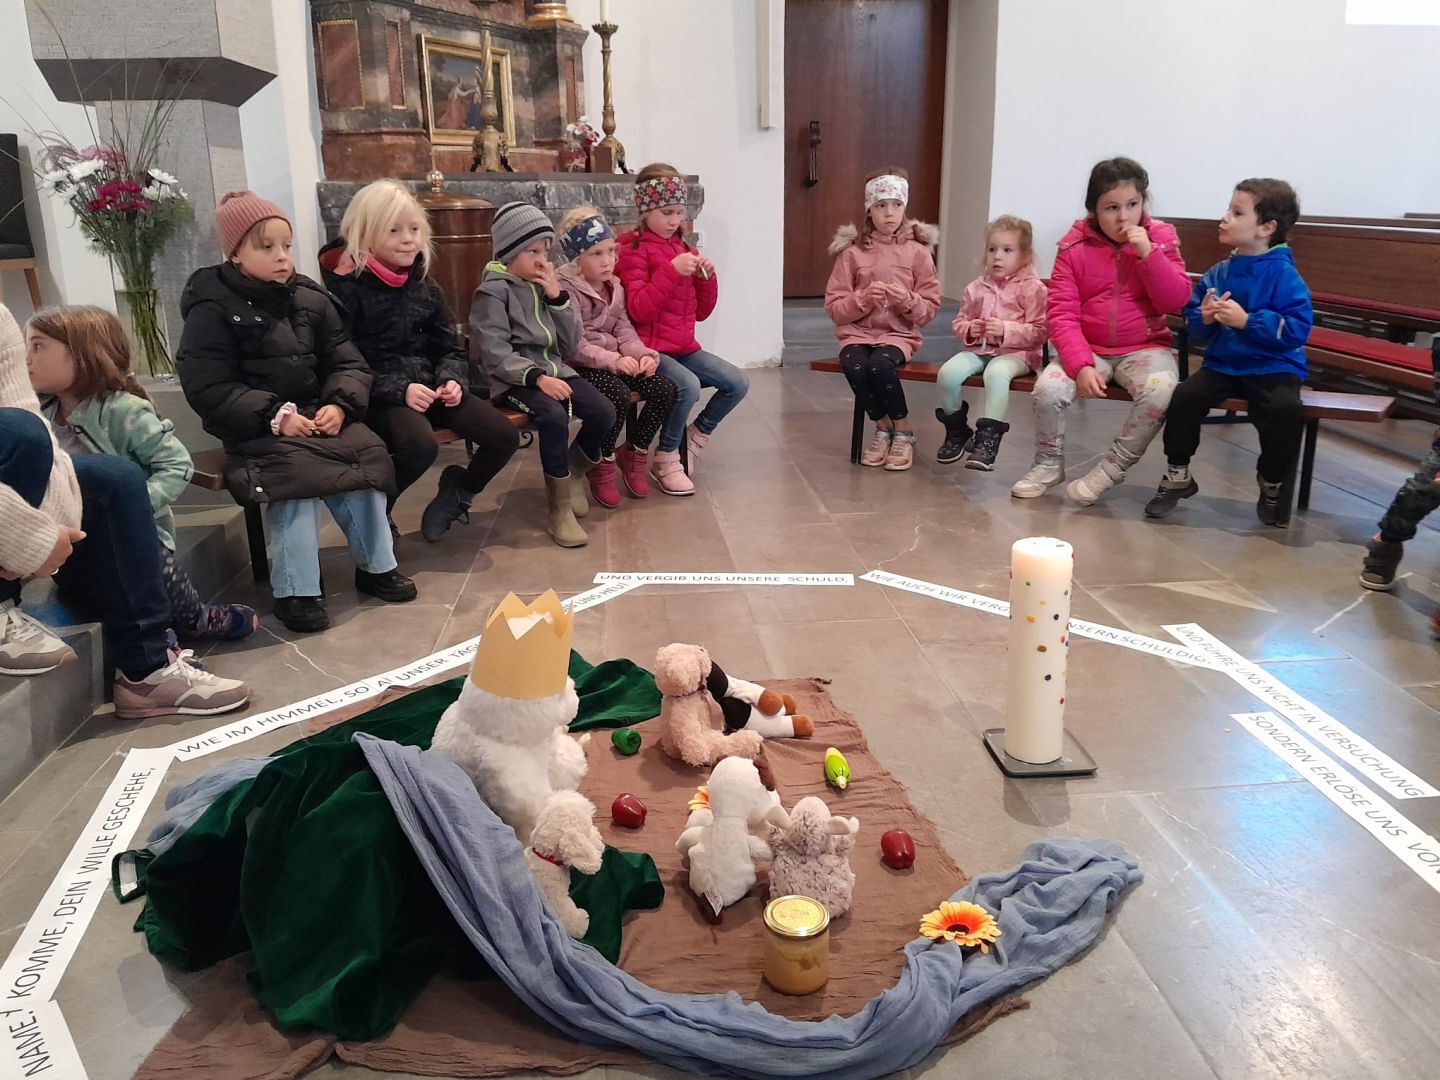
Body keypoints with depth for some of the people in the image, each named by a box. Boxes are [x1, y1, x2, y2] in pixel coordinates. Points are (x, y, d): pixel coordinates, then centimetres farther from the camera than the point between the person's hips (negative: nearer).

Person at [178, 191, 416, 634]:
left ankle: (376, 564, -4)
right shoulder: (212, 310, -6)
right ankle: (295, 590, -22)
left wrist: (340, 405, -14)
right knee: (293, 474, -31)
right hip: (254, 429, -4)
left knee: (366, 455, -21)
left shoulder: (311, 299, 9)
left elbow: (348, 363, 8)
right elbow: (209, 390, -12)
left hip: (320, 414, 5)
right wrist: (274, 415, -23)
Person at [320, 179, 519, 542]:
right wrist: (398, 389, -23)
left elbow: (449, 348, 15)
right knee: (421, 444, -37)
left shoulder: (424, 287, 11)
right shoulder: (344, 287, -8)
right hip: (377, 395, -6)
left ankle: (458, 492, 20)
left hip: (428, 385, 6)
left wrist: (453, 380, -8)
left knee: (505, 436, -9)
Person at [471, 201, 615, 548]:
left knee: (604, 413, -15)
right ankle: (560, 508, -21)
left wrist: (558, 298, -4)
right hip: (514, 379, -6)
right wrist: (537, 377, -28)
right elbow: (495, 354, -16)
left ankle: (570, 477, 12)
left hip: (554, 370, 6)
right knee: (554, 416, -33)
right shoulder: (494, 292, -6)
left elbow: (571, 346, 7)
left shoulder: (545, 285, 12)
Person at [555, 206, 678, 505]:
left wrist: (642, 354, -13)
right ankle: (603, 465, -9)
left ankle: (633, 454, 7)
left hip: (617, 360, 7)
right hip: (582, 366, -7)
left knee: (665, 390, -13)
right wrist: (613, 360, -30)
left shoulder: (614, 286, 13)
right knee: (618, 395, -34)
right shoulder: (565, 290, -11)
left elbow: (624, 329, 7)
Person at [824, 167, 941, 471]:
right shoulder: (852, 251, 2)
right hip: (857, 332, 1)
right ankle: (882, 428, -4)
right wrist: (863, 299, -17)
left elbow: (930, 308, 3)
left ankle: (904, 432, -7)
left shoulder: (917, 251, 2)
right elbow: (834, 307, 0)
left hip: (899, 333, -1)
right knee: (854, 366, -31)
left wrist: (909, 301, -17)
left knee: (880, 365, -33)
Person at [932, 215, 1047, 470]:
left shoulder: (1033, 288, -2)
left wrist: (1005, 330, -21)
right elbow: (959, 321, 20)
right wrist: (969, 329, -5)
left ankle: (988, 437, -28)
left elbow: (1039, 333, -8)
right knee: (948, 372, -23)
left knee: (996, 373, -38)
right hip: (978, 349, 5)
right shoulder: (976, 288, 12)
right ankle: (956, 429, -1)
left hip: (1015, 352, -5)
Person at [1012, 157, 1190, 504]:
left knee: (1161, 390, -31)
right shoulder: (1075, 247, -4)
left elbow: (1177, 302, -8)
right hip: (1089, 348, 0)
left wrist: (1148, 254, -20)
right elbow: (1061, 313, -9)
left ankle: (1112, 468, -10)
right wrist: (1080, 365, -23)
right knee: (1048, 389, -27)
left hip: (1144, 348, 0)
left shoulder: (1160, 241, 0)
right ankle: (1049, 465, 1)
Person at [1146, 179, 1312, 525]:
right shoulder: (1218, 274, 7)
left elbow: (1298, 329, -18)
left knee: (1284, 409, -31)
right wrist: (1204, 319, -12)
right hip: (1223, 364, 4)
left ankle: (1272, 484, -4)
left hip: (1274, 368, -4)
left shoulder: (1284, 275, -9)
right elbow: (1194, 330, 11)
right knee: (1184, 396, -21)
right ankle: (1178, 475, 1)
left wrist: (1247, 321, -23)